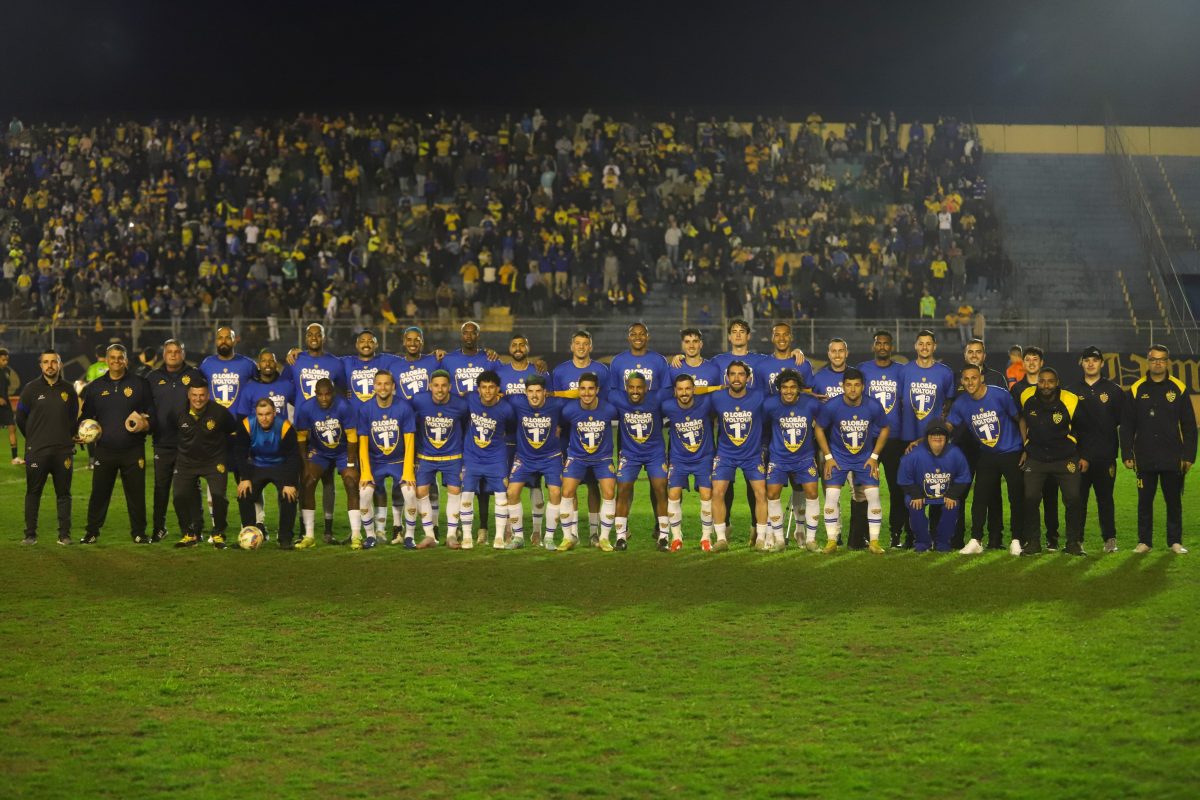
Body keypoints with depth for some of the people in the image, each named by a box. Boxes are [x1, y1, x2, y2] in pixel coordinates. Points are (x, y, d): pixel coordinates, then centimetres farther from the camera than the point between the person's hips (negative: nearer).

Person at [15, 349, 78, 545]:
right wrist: (33, 439, 10)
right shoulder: (31, 389, 1)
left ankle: (65, 534, 8)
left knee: (63, 493, 4)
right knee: (33, 492, 3)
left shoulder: (68, 390, 7)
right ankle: (30, 534, 8)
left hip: (63, 450, 1)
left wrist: (68, 438, 11)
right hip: (36, 451, -1)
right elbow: (21, 418, 8)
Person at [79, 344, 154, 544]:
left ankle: (138, 532, 10)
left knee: (136, 493, 1)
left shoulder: (140, 384, 6)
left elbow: (152, 414, 6)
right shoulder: (95, 387, 11)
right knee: (99, 493, 2)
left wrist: (144, 424, -14)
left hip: (133, 450, -1)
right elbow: (86, 416, 18)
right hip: (105, 450, 1)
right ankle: (92, 532, 11)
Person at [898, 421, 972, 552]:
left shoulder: (955, 454, -14)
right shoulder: (915, 454, -20)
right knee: (914, 507, -29)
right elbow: (905, 480, -10)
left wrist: (952, 495, -13)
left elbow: (963, 478, -3)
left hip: (946, 496, 1)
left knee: (953, 507, -26)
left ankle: (942, 542, -4)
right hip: (920, 493, -1)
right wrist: (916, 495, -19)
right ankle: (921, 543, -8)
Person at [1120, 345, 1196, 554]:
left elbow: (1189, 425, 4)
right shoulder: (1136, 390, 4)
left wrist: (1189, 455, -2)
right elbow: (1127, 425, 6)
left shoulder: (1179, 389, 2)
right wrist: (1127, 454, 0)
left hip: (1173, 458, -1)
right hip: (1145, 458, 1)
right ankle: (1144, 541, 13)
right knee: (1144, 501, 5)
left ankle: (1175, 541, 13)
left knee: (1174, 500, 5)